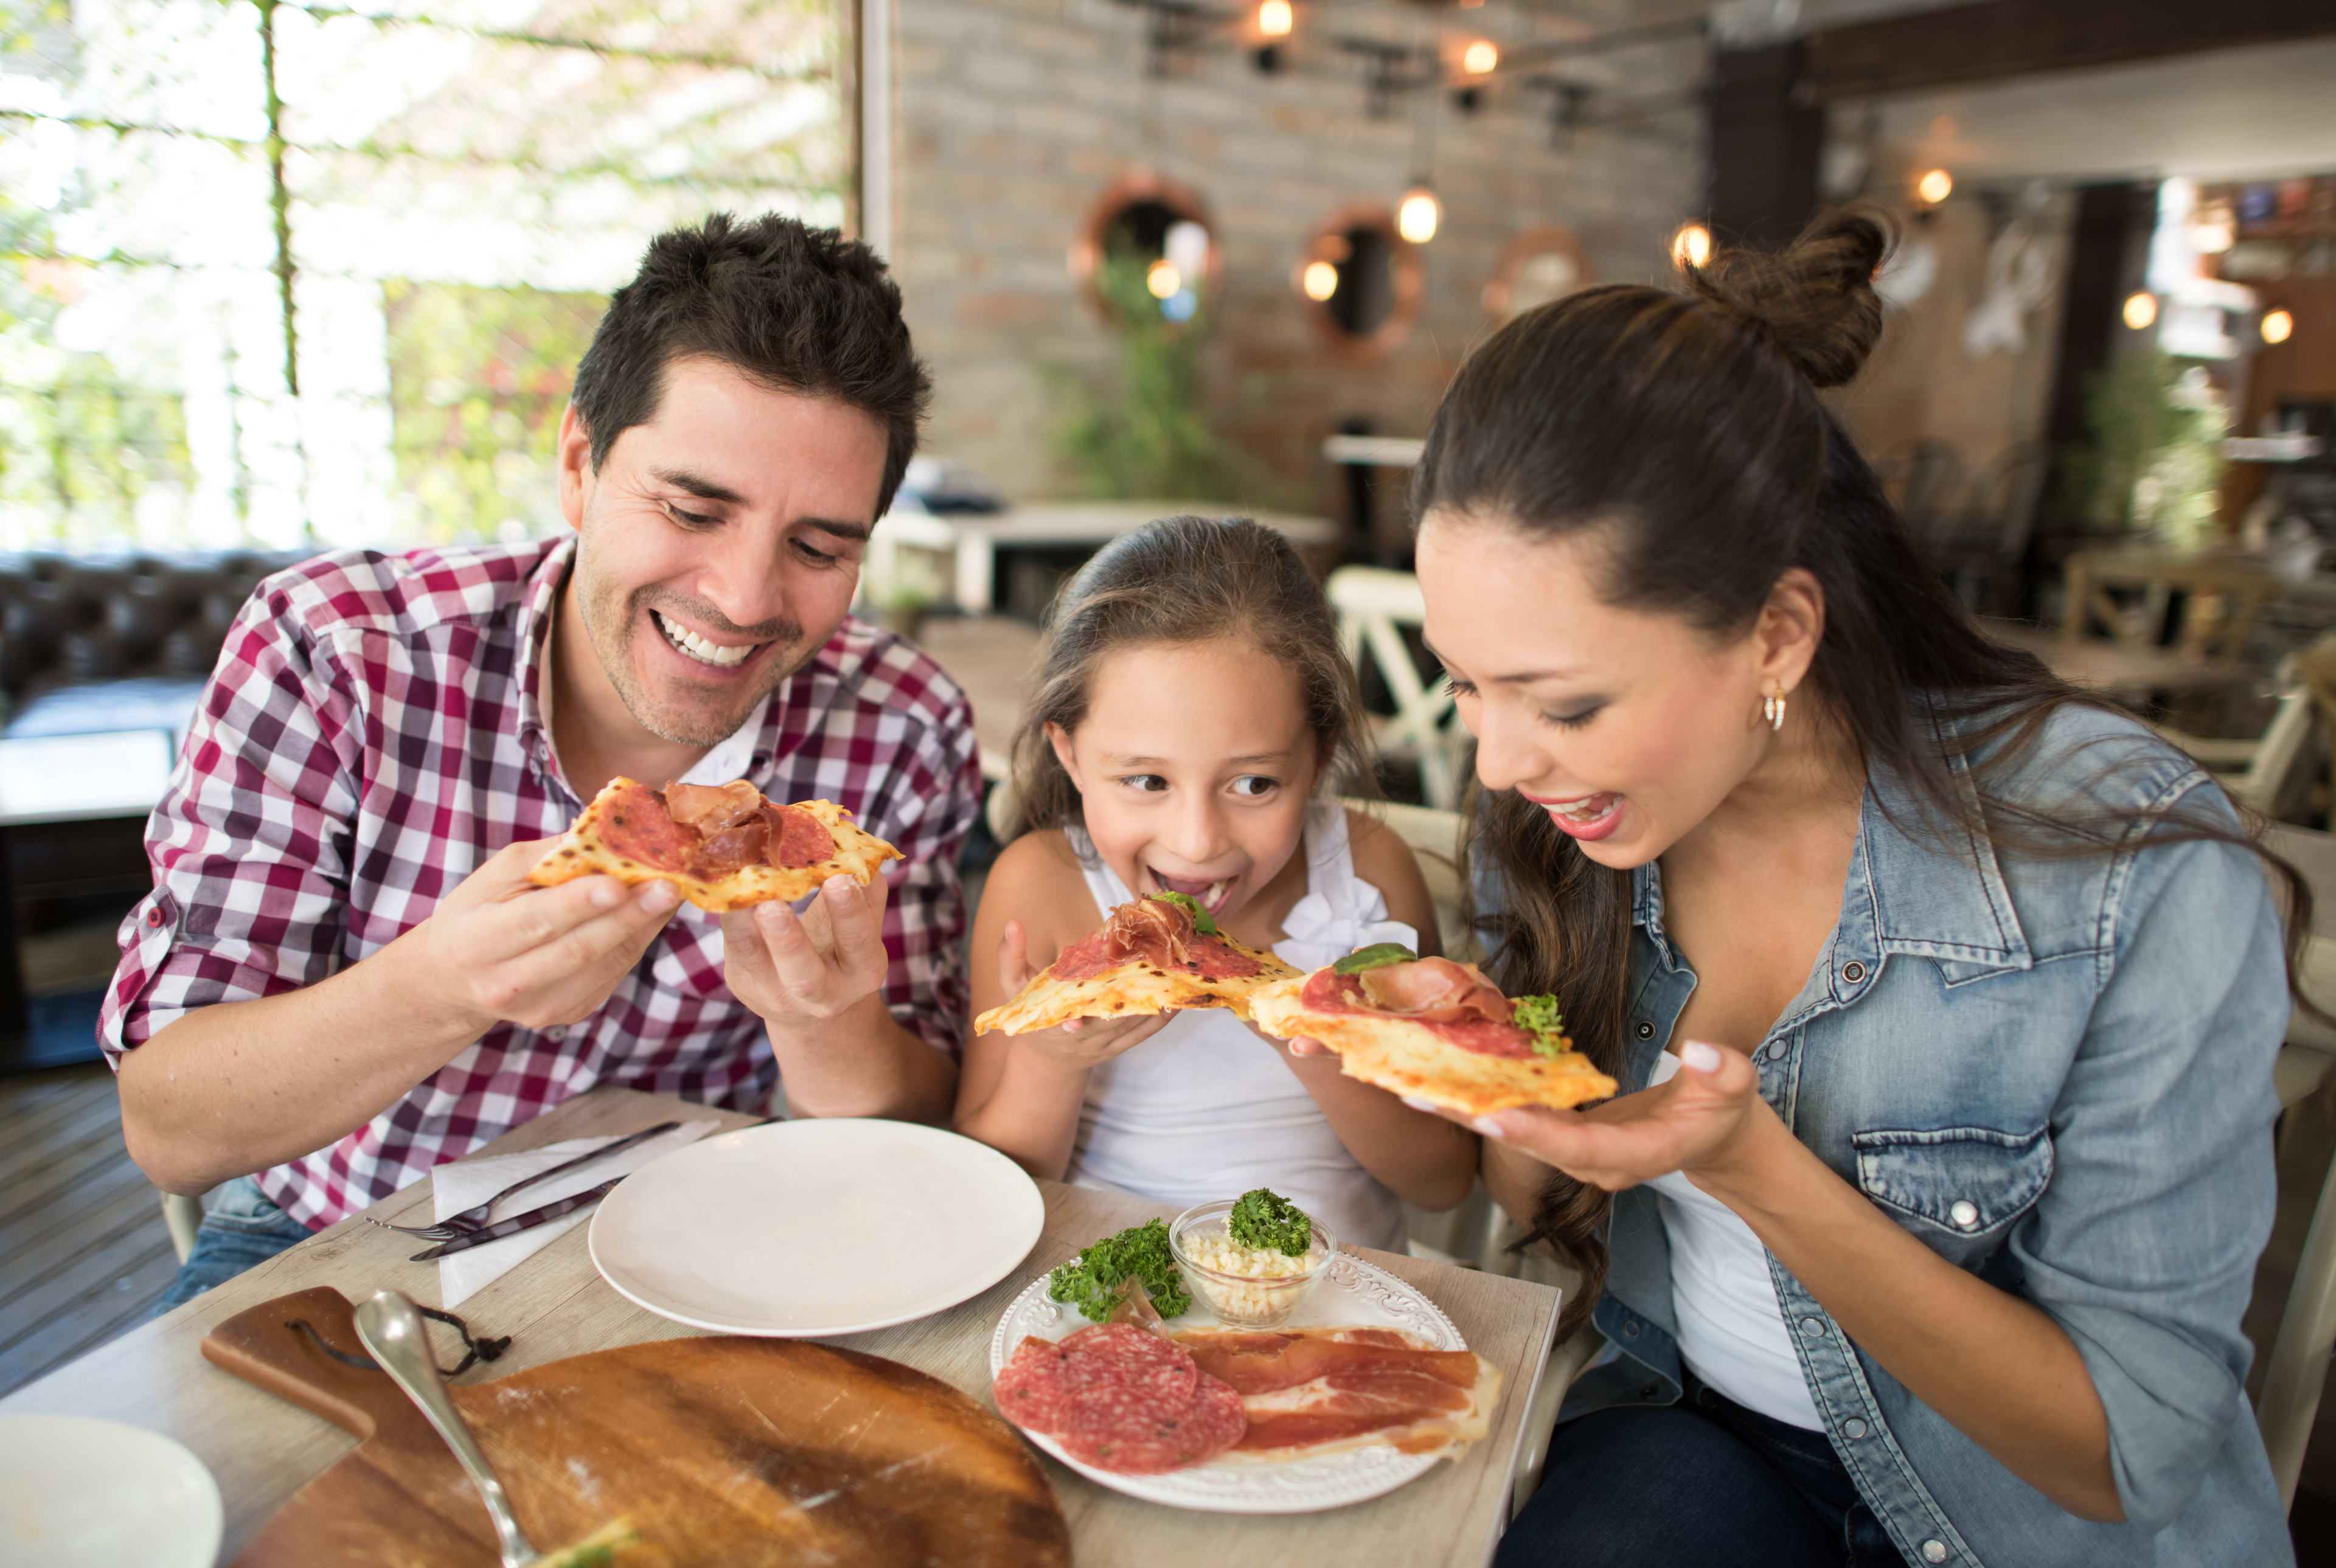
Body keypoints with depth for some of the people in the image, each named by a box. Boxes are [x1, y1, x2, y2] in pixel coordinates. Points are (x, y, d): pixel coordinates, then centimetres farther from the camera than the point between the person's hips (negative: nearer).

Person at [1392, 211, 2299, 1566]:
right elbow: (1549, 1217, 2)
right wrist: (1493, 1091, -21)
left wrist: (1750, 1168, -32)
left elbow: (2133, 1452, -18)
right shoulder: (1547, 822, -11)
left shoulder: (2140, 872, -24)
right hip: (1686, 1432, 2)